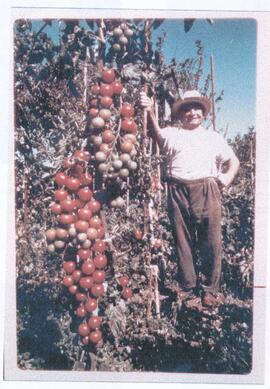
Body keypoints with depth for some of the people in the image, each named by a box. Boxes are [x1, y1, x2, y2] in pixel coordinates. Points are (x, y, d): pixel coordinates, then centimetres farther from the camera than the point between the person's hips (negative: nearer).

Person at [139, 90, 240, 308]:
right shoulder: (173, 134, 14)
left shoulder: (214, 137, 21)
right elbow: (157, 134, -8)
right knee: (183, 241, 4)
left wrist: (228, 177, 1)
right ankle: (188, 289, 14)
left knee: (211, 241, -3)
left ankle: (211, 290, 8)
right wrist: (150, 112, -27)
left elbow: (233, 161, 23)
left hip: (207, 190, 1)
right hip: (179, 191, 0)